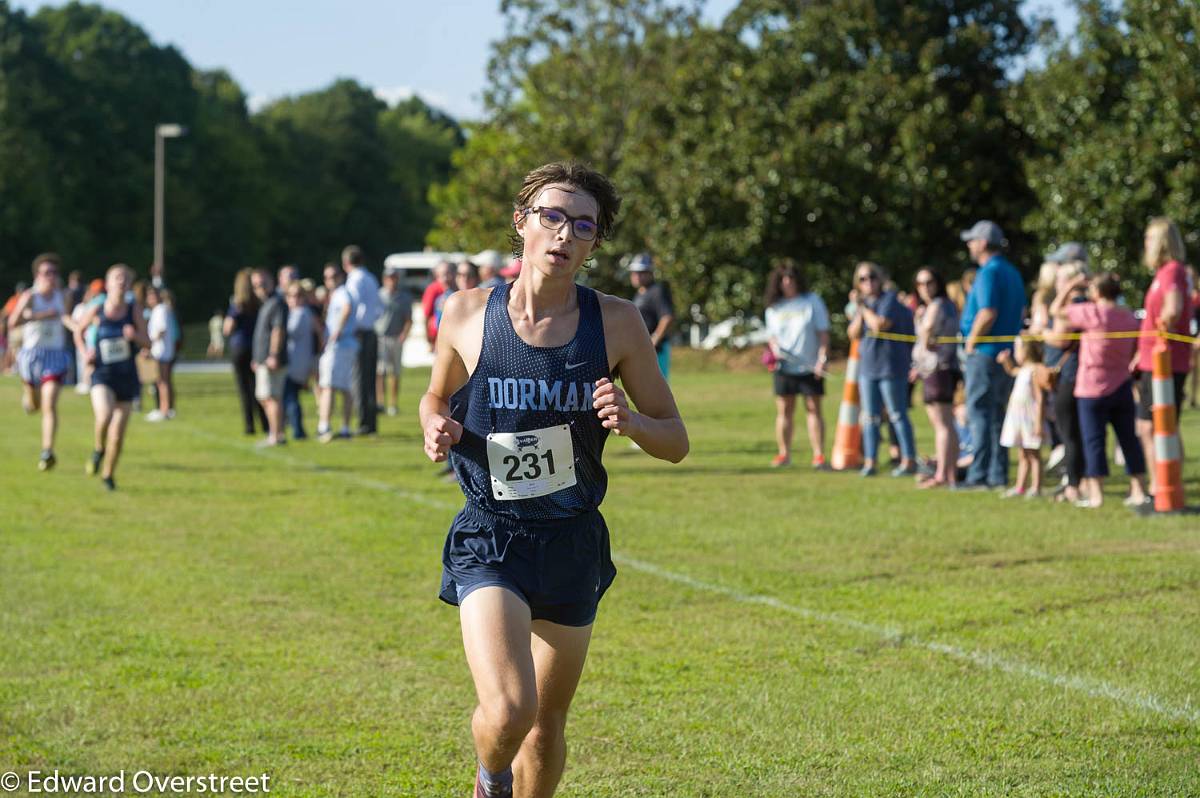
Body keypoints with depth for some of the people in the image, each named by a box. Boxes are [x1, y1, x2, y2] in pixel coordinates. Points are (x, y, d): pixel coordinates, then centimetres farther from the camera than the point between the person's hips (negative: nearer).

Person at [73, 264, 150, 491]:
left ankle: (108, 474, 28)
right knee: (104, 416, -29)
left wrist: (135, 335, -21)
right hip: (102, 375, -2)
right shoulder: (96, 311, -4)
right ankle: (98, 449, 3)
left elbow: (147, 342, 0)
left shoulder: (134, 310, -2)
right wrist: (85, 352, -2)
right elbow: (79, 331, 14)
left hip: (127, 376, 2)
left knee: (118, 433, 6)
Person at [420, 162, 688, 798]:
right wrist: (436, 427, -6)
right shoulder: (467, 314, -3)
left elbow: (675, 441, 3)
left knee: (548, 725, 12)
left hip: (575, 543, 2)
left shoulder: (616, 323, -3)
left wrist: (629, 421, -18)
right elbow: (436, 396, 16)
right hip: (490, 540, -2)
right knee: (508, 711, -21)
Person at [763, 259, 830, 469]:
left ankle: (819, 456, -4)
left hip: (810, 367, -3)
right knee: (784, 410, 5)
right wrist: (774, 347, -8)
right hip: (784, 367, 3)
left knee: (813, 409, -3)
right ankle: (784, 454, 14)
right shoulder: (774, 307, 7)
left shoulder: (812, 301, 0)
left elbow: (823, 333, -1)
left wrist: (823, 359, -10)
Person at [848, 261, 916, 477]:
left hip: (890, 368, -7)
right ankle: (869, 461, 10)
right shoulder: (864, 303, 13)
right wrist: (859, 311, -5)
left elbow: (880, 324, -22)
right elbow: (854, 334, 8)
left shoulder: (889, 299, -9)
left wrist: (864, 308, -9)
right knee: (870, 417, 7)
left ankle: (909, 460, 3)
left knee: (897, 415, -2)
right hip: (867, 367, 7)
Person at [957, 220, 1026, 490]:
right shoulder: (1012, 272, 15)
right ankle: (998, 474, 14)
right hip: (1007, 352, 9)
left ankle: (979, 475, -9)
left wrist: (970, 343, -12)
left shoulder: (989, 273, -14)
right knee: (997, 414, 13)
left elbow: (988, 313, -23)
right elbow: (1021, 313, 18)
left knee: (980, 413, -7)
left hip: (985, 353, -9)